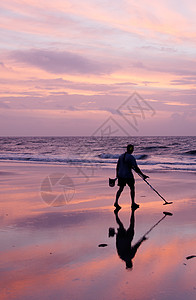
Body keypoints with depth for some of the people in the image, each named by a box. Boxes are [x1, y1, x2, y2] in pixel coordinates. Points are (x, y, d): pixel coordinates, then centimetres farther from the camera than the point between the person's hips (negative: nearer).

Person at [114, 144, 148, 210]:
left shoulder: (121, 156, 7)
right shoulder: (131, 157, -15)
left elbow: (117, 166, 13)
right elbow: (136, 168, -17)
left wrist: (117, 175, 24)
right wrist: (142, 175, -11)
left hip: (120, 175, 6)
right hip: (128, 176, -6)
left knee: (121, 188, 12)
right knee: (132, 188, 11)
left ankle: (116, 202, -2)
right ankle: (133, 203, 17)